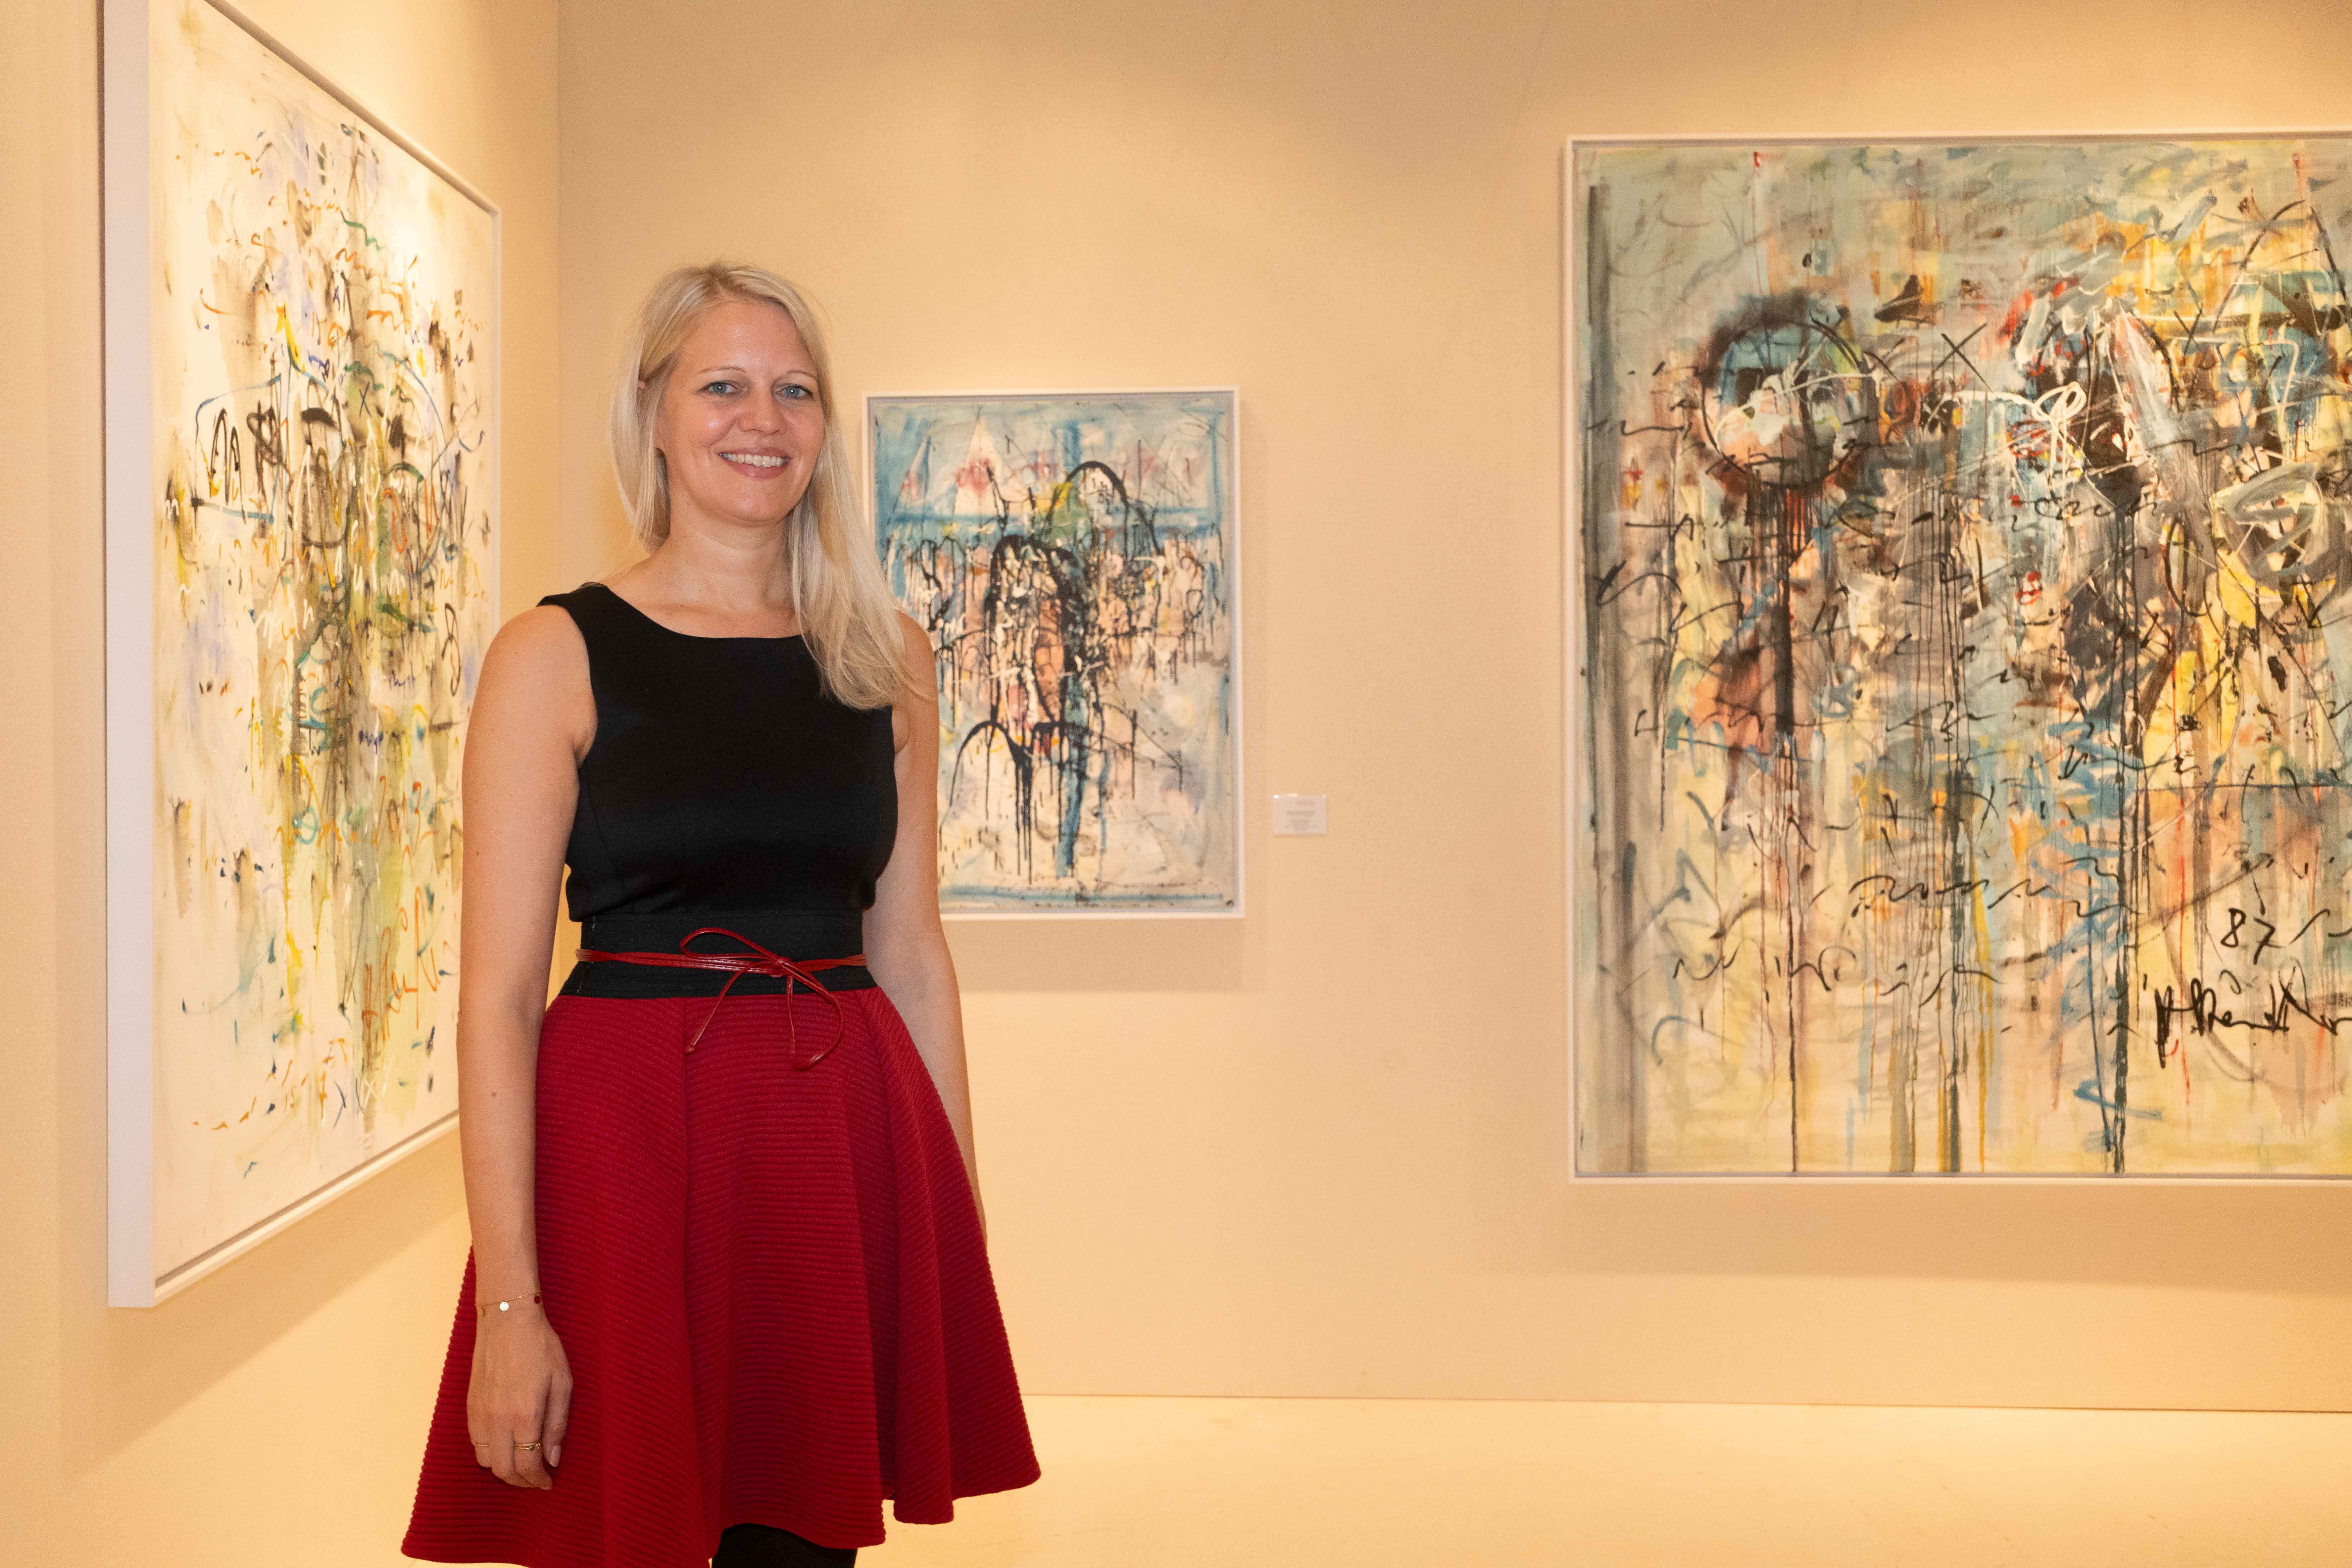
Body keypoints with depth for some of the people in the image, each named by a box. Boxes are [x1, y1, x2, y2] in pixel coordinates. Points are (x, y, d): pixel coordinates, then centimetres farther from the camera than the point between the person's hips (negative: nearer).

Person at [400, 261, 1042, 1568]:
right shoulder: (557, 655, -2)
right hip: (625, 1137, -3)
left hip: (846, 1143, 3)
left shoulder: (885, 659, 9)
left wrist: (960, 1212, 7)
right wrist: (507, 1299, -12)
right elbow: (497, 996, -6)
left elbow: (911, 950, 11)